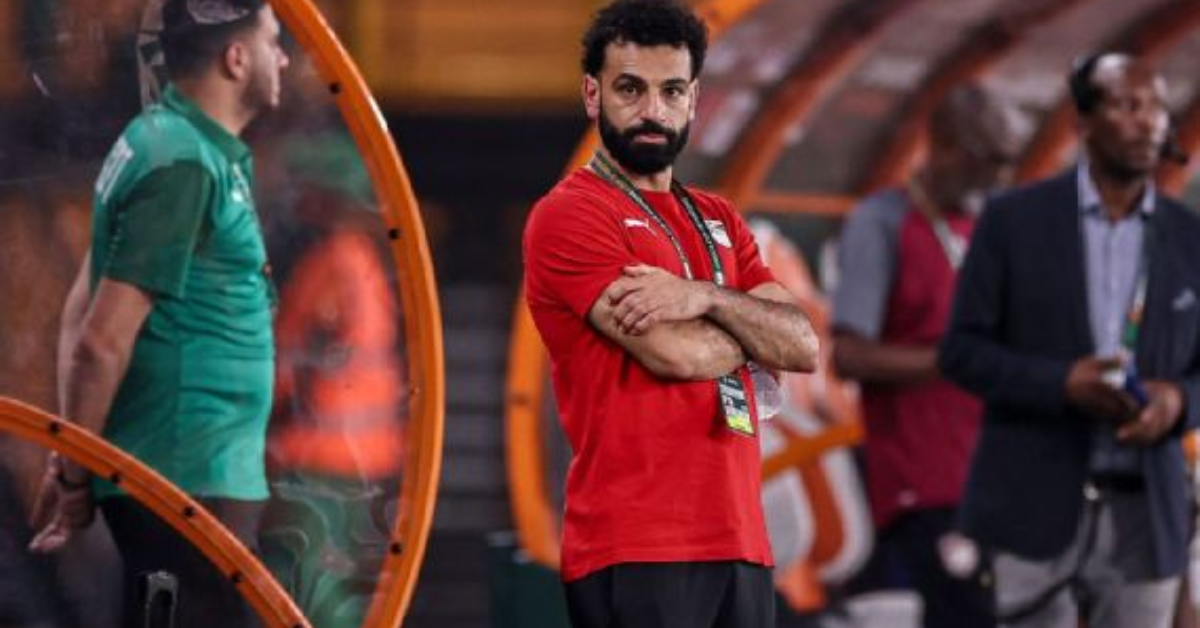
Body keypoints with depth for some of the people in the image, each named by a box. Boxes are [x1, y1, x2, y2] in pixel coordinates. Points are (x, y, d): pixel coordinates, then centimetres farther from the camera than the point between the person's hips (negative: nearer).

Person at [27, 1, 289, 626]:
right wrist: (76, 478, -10)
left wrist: (73, 462, 14)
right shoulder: (186, 167, -16)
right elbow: (103, 341, -19)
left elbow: (82, 310, 17)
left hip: (189, 476, 10)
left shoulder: (162, 140, 14)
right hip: (191, 481, -10)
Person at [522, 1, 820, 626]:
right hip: (636, 552, -7)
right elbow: (676, 353, -15)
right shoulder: (569, 216, -6)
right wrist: (752, 328, 6)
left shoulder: (718, 222, 19)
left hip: (739, 543, 7)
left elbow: (804, 346, 7)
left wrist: (707, 299, -11)